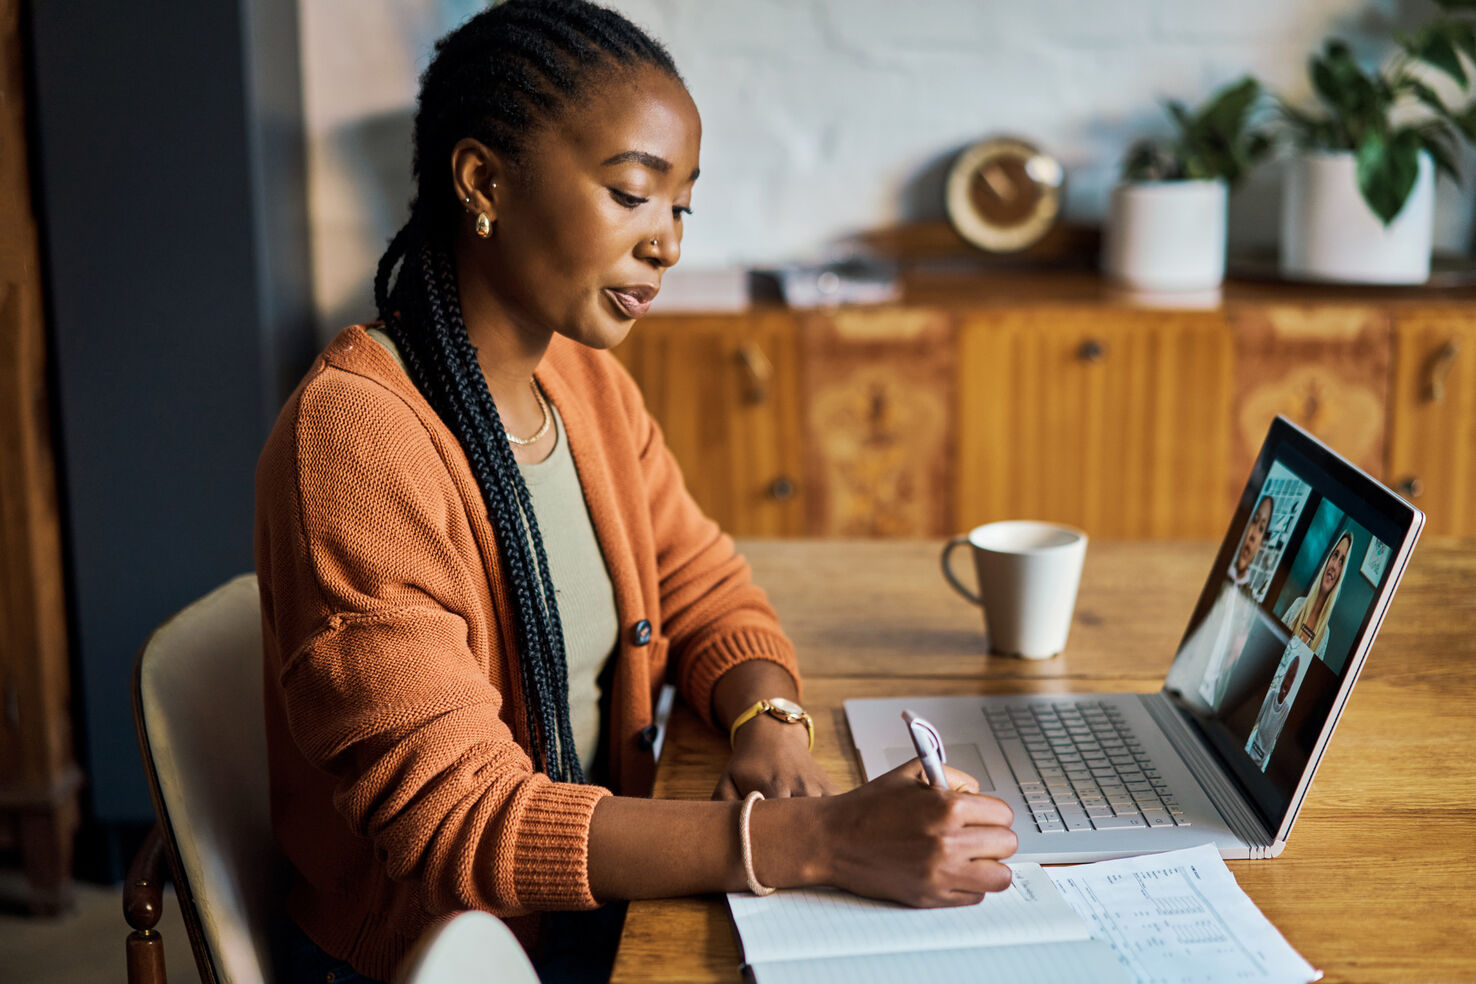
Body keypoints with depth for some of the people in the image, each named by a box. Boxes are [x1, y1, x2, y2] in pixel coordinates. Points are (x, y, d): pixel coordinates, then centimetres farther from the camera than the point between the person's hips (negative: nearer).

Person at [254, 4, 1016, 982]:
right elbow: (457, 822, -25)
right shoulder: (355, 435, -21)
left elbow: (710, 595, 12)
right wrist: (818, 839, -31)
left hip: (606, 902, 7)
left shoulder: (593, 387, 4)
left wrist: (769, 725, -11)